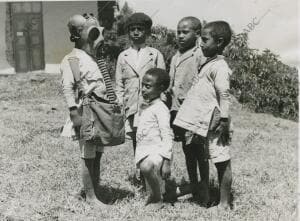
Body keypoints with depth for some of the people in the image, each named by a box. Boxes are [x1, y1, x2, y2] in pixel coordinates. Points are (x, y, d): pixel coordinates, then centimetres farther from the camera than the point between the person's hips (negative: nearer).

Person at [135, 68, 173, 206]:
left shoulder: (160, 109, -12)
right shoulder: (143, 106, 14)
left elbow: (167, 136, -18)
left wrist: (167, 161, -24)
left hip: (157, 151, -8)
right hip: (144, 152, 9)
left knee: (146, 166, -37)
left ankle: (158, 198, -20)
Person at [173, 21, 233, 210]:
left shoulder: (219, 66, -13)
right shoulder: (208, 64, 16)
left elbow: (224, 95, -19)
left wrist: (224, 120, -21)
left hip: (214, 124, -10)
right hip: (203, 123, 10)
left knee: (222, 162, 0)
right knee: (202, 158, 17)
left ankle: (225, 203, 8)